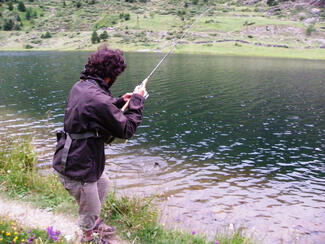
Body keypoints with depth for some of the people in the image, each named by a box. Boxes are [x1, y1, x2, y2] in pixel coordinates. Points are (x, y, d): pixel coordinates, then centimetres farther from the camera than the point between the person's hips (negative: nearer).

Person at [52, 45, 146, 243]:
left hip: (70, 158, 10)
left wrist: (120, 102, 11)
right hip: (77, 168, -10)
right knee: (90, 211, 11)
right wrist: (137, 101, -9)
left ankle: (96, 225, 52)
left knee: (103, 183, 33)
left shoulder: (80, 86, 1)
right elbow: (127, 130, -19)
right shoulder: (98, 99, -29)